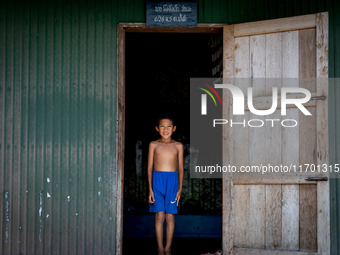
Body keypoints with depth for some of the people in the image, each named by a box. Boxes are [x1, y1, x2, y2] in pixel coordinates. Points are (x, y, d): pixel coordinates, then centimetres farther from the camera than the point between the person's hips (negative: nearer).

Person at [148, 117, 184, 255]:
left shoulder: (178, 146, 7)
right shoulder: (154, 145, 5)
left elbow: (181, 168, 9)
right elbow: (149, 167, 5)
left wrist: (180, 189, 2)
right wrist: (150, 189, -1)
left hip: (172, 181, 1)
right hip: (157, 180, -1)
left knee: (170, 217, 2)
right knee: (159, 216, -2)